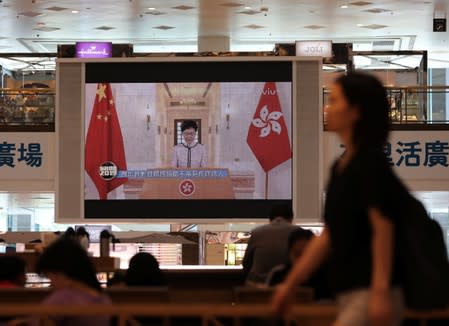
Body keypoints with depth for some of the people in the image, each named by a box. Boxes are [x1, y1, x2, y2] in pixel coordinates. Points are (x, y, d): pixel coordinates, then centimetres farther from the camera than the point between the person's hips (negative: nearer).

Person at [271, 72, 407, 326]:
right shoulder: (340, 167, 15)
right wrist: (291, 283, 22)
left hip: (370, 294, -9)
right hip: (351, 295, 9)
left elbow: (383, 230, -18)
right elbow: (328, 235, 20)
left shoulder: (371, 163, -11)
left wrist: (380, 292, -23)